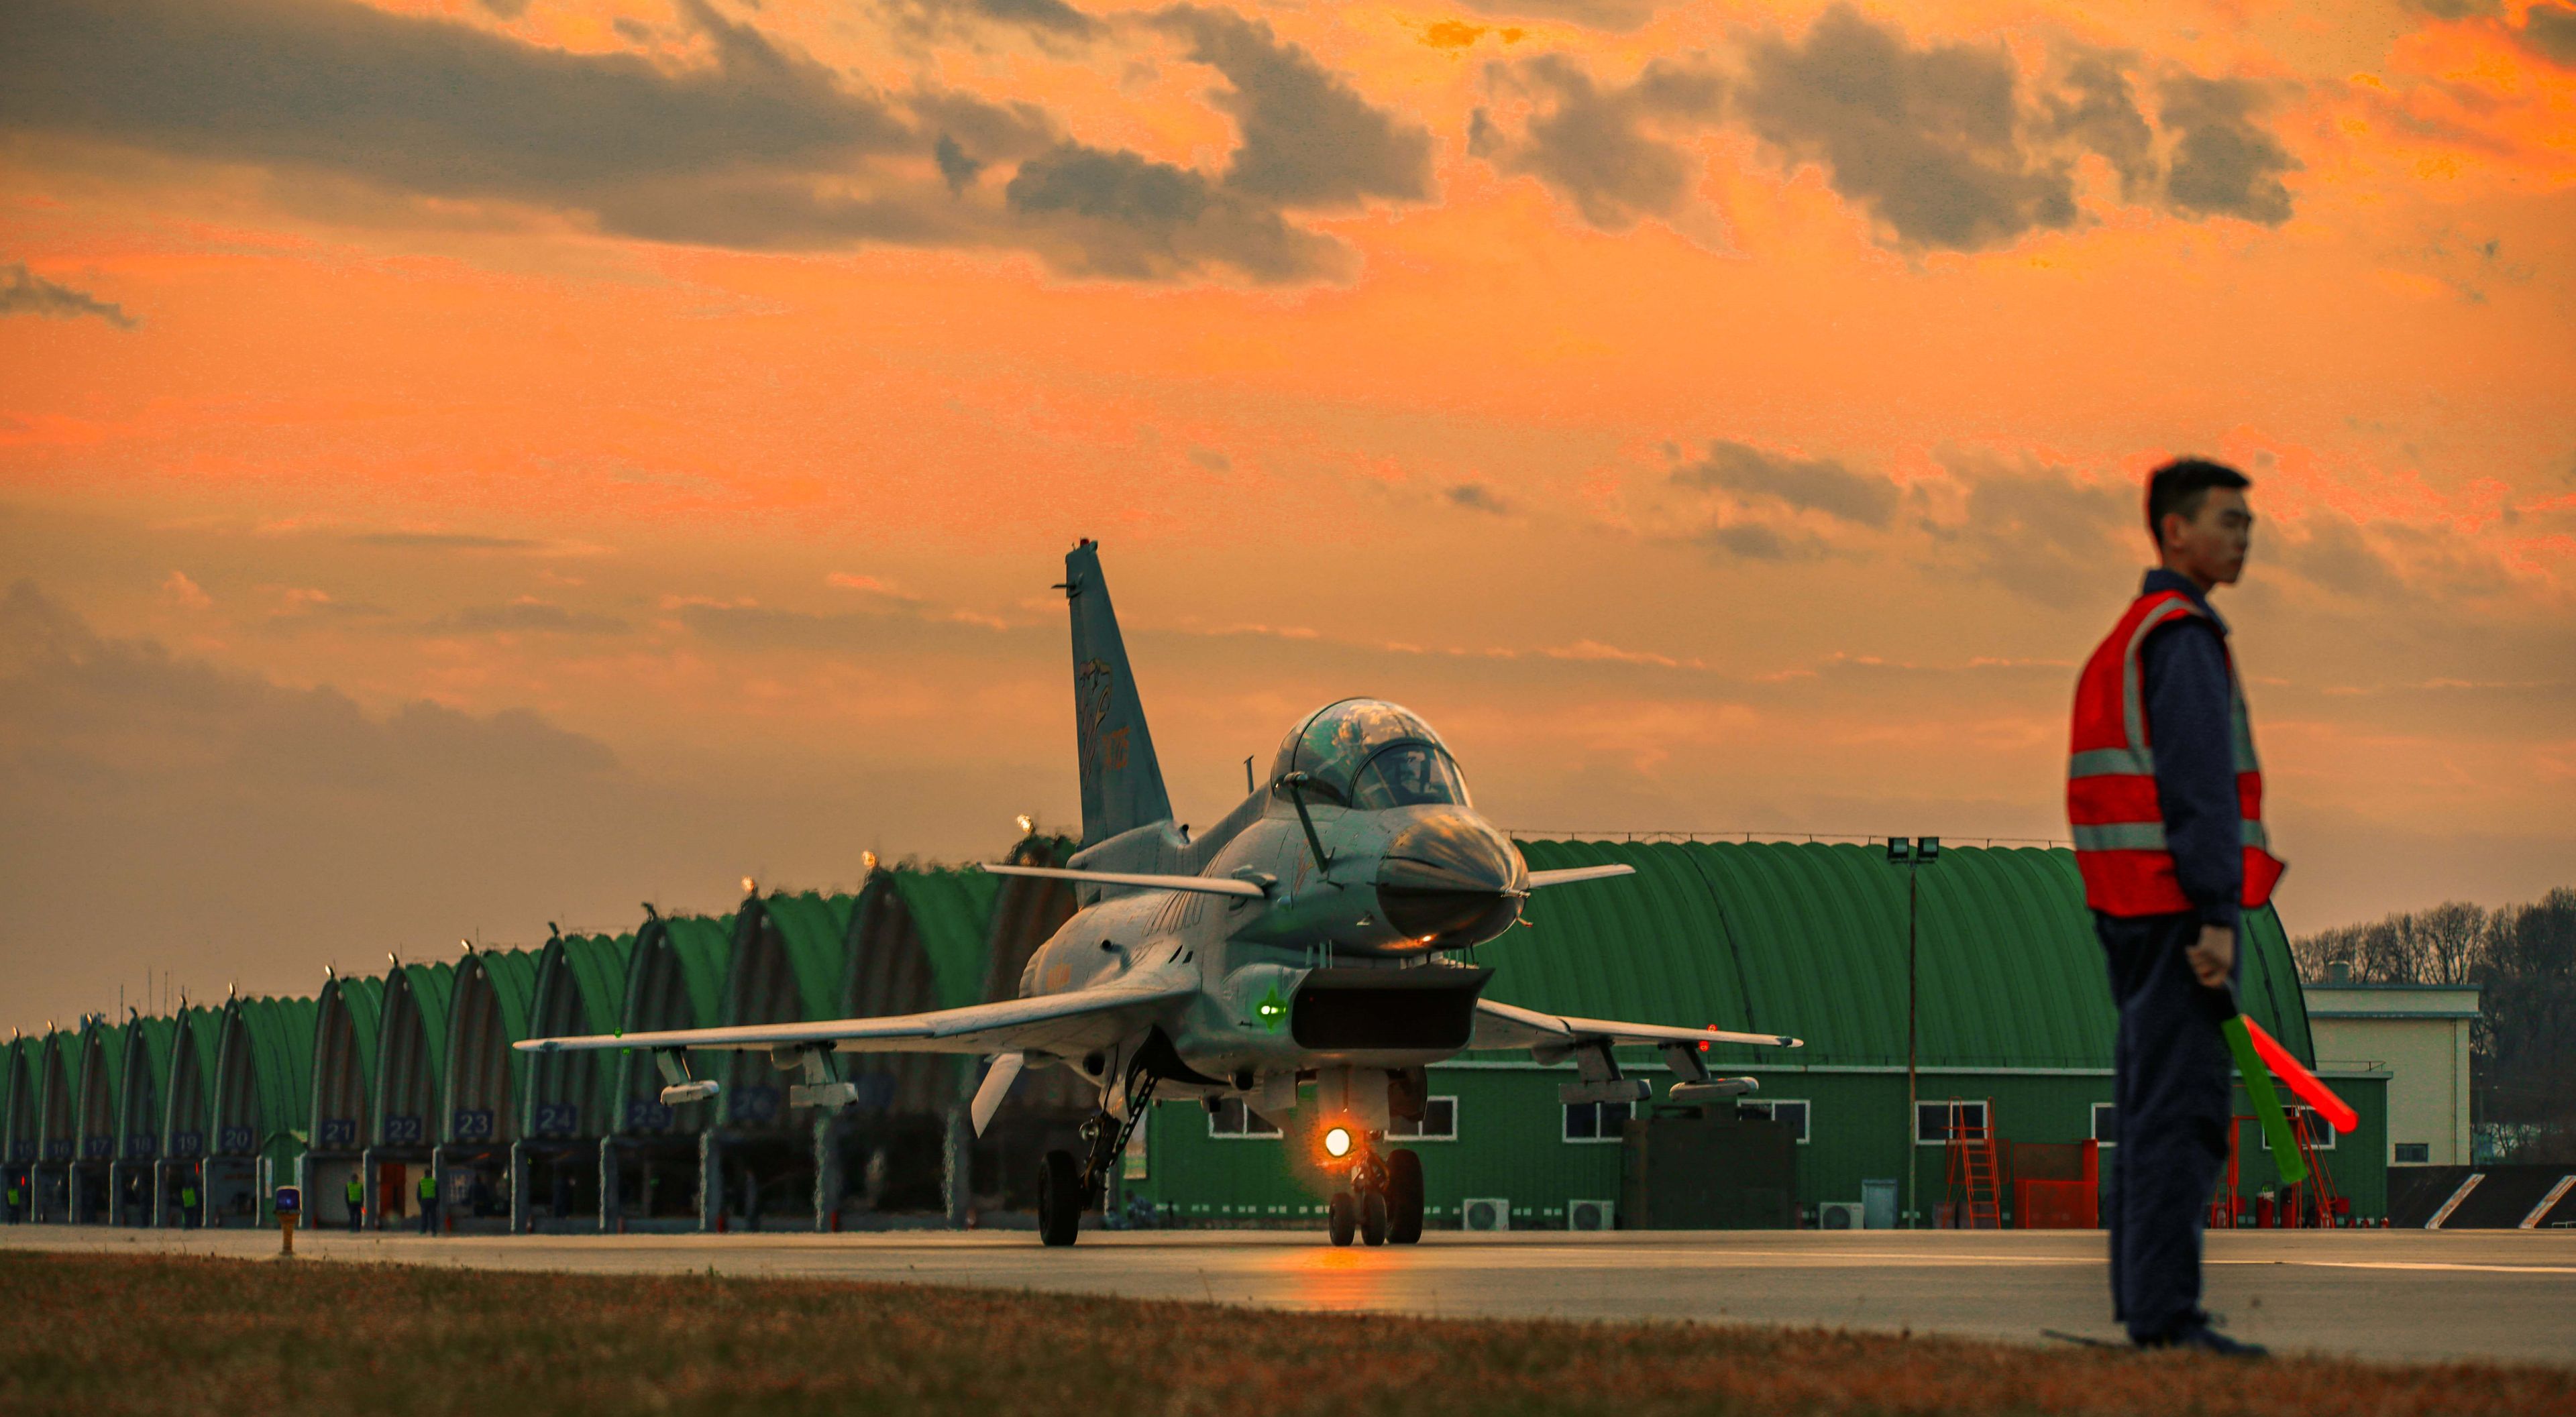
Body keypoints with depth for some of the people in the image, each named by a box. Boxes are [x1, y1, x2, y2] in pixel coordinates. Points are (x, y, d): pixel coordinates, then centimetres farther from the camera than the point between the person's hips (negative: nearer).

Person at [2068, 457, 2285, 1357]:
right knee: (2184, 1108, -12)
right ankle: (2165, 1313, -15)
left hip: (2130, 909, 10)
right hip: (2177, 900, -10)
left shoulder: (2122, 641, 21)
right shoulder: (2182, 635, -10)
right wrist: (2218, 915, -21)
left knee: (2154, 1105, 11)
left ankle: (2143, 1304, 13)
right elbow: (2198, 781, -17)